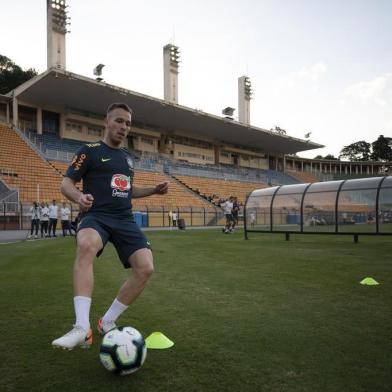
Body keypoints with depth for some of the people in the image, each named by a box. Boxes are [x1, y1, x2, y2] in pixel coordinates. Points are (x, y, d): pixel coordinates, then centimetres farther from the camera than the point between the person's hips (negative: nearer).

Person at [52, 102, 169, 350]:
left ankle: (108, 323, 6)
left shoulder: (128, 157, 20)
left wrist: (154, 190, 16)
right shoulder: (90, 151, 2)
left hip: (125, 220, 6)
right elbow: (66, 184, -2)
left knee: (146, 268, -15)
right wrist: (79, 197, -25)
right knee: (86, 246, -41)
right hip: (96, 217, -5)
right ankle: (82, 329, -39)